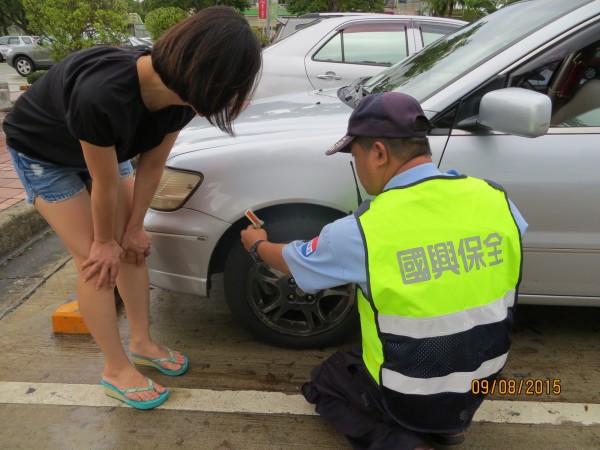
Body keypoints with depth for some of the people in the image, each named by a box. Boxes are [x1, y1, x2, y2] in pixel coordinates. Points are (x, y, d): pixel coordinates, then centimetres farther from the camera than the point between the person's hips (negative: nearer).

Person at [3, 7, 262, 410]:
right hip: (43, 153, -6)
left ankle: (142, 341, 24)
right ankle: (117, 369, 9)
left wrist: (133, 227, -5)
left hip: (105, 148, 6)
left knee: (133, 247, 5)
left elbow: (151, 165, -11)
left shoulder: (179, 93, -23)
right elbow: (105, 183, -29)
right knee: (96, 260, -8)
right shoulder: (103, 95, -44)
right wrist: (105, 241, -14)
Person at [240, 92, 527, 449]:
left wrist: (258, 245, 17)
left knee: (325, 381, 24)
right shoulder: (495, 199, -13)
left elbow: (292, 261, -6)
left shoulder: (363, 230, -26)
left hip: (407, 400, -5)